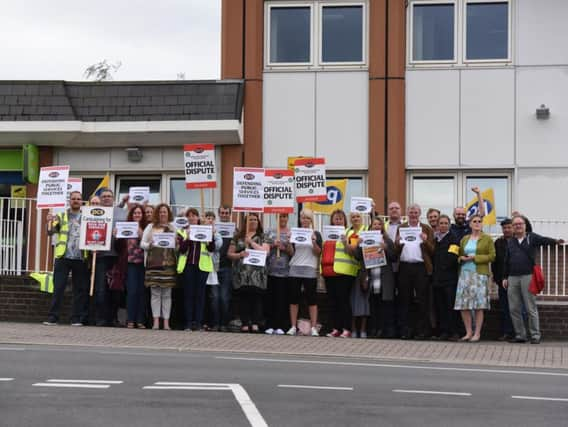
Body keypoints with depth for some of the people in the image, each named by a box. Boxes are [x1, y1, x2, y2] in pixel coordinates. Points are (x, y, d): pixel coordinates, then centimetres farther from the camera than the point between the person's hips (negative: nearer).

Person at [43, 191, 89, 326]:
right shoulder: (61, 216, 11)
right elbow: (51, 232, -1)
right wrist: (50, 223, -21)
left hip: (80, 259, 1)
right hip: (63, 258, -1)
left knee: (80, 290, 3)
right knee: (58, 288, -4)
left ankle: (77, 318, 8)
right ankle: (52, 317, -2)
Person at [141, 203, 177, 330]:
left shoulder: (173, 228, 12)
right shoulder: (151, 226, 11)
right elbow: (142, 243, 7)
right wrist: (150, 245, -13)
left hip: (168, 264, 0)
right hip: (154, 262, 0)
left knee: (167, 293, 1)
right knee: (155, 292, -1)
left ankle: (166, 322, 2)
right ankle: (156, 321, 1)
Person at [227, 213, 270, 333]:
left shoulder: (262, 237, 12)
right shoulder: (238, 236, 14)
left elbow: (265, 251, -4)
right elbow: (229, 254, 12)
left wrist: (251, 242, -6)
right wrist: (239, 255, -8)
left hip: (257, 273, -1)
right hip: (242, 273, 1)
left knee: (256, 298, -7)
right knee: (244, 298, -3)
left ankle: (255, 324, -6)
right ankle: (245, 324, -1)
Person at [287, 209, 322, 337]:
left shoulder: (316, 234, 4)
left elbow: (318, 252, -2)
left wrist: (314, 242, -19)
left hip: (310, 269, -2)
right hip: (295, 269, 2)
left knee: (311, 299, -1)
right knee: (293, 298, 2)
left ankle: (313, 327, 0)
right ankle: (293, 327, 6)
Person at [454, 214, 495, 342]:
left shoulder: (487, 239, 3)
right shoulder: (464, 239, 15)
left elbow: (492, 256, -4)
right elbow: (459, 255, 21)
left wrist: (475, 257, -11)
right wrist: (462, 258, -3)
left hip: (480, 274, -4)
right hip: (465, 272, 4)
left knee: (479, 305, -5)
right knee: (463, 305, -1)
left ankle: (477, 333, 2)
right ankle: (468, 332, 9)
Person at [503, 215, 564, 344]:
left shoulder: (532, 237, 5)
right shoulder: (510, 242, 15)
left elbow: (544, 240, -14)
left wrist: (555, 241, -34)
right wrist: (505, 277, 15)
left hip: (528, 276, -4)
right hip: (513, 278, 4)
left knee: (531, 308, -4)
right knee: (514, 309, 4)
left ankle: (535, 335, 1)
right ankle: (520, 335, 12)